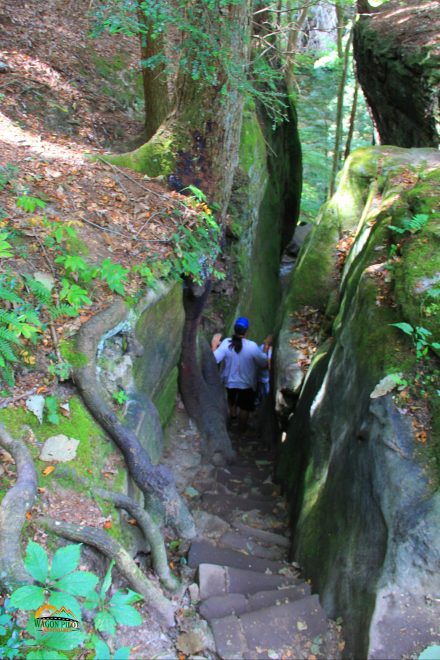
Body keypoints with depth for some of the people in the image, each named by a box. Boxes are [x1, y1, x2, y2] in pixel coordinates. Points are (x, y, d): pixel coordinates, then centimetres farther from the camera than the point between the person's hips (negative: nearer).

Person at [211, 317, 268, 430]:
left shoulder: (226, 343, -23)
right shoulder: (252, 346, -27)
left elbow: (213, 359, -22)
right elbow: (264, 363, -15)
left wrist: (214, 345, -7)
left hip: (229, 381, 2)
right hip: (247, 383, -2)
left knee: (232, 398, 35)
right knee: (244, 407, 23)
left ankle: (232, 413, 59)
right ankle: (242, 427, 43)